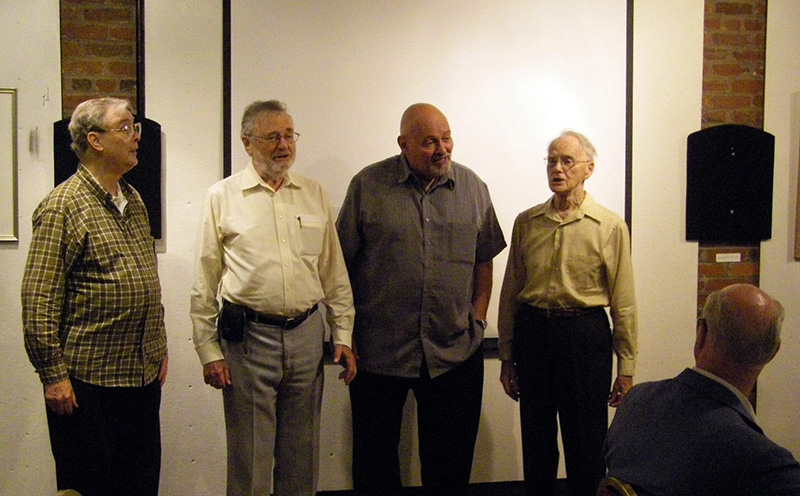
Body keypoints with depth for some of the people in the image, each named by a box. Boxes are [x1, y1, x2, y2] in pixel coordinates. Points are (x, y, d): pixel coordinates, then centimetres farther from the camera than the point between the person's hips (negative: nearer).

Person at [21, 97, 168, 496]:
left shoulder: (133, 200, 13)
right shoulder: (63, 206, -12)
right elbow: (38, 298, -14)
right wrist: (53, 374, -16)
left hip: (144, 374, 7)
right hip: (88, 379, -7)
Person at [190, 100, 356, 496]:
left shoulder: (314, 194, 9)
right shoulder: (223, 196, -1)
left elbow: (334, 273, 12)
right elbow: (204, 284, 0)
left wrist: (343, 335, 7)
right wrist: (208, 351, -3)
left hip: (307, 334, 3)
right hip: (248, 337, -3)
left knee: (301, 454, 14)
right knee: (249, 458, 6)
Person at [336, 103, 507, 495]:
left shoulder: (473, 187, 5)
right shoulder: (368, 186, -3)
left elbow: (484, 261, 12)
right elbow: (342, 264, 0)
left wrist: (478, 319, 6)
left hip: (456, 354, 2)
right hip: (379, 352, -2)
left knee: (450, 462, 13)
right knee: (375, 461, 12)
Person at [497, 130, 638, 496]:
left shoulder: (610, 227, -3)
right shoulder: (526, 222, 4)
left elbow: (623, 303, -2)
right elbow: (510, 292, 8)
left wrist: (626, 368, -1)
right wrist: (507, 358, 8)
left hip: (586, 336, -2)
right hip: (532, 333, 3)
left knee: (586, 443, 7)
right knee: (536, 442, 12)